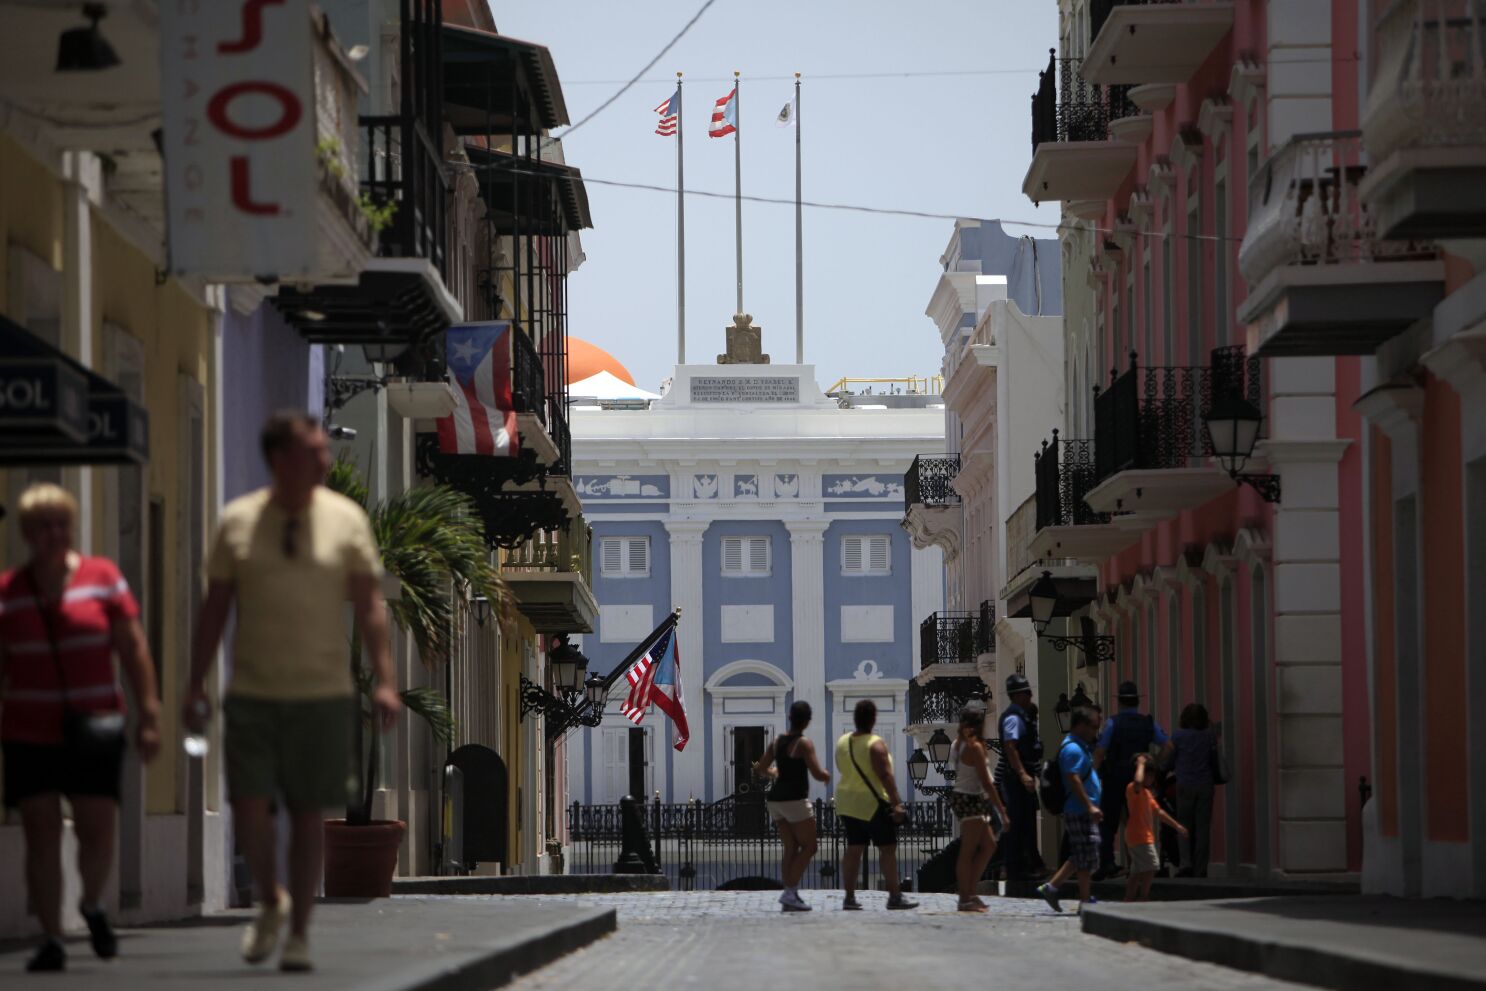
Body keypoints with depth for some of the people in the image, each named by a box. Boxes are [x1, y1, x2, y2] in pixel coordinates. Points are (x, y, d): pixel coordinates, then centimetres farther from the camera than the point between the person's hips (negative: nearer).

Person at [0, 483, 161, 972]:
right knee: (41, 834, -5)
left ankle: (92, 905, 26)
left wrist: (148, 712, -3)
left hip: (93, 730, 0)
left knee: (98, 830, -4)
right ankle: (51, 939, 0)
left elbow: (133, 648, 3)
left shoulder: (102, 577, 3)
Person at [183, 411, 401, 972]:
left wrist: (384, 679, -11)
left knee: (308, 816, 3)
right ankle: (271, 903, 19)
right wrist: (195, 685, 3)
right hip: (252, 695, 0)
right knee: (249, 812, -8)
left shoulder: (345, 520, 0)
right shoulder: (237, 522, 1)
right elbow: (214, 608, 6)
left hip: (322, 695, 0)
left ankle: (298, 934, 14)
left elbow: (369, 606, -1)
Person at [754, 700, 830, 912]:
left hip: (776, 800, 7)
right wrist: (826, 776, 5)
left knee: (791, 849, 11)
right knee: (809, 847, 1)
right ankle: (790, 892, -10)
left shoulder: (777, 741, 8)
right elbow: (818, 774, -18)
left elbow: (759, 768, 16)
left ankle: (789, 897, 6)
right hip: (795, 800, -7)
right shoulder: (804, 743, -12)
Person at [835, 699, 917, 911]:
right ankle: (895, 897, -3)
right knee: (887, 848, -2)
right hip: (872, 805, -8)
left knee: (854, 849, 11)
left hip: (847, 802, 8)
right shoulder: (875, 744, -17)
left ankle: (849, 897, 9)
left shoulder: (843, 741, 6)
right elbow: (885, 775, -22)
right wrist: (896, 803, -23)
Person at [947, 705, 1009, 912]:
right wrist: (1002, 810, -14)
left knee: (989, 845, 14)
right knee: (968, 851, -5)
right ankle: (966, 899, -2)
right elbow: (986, 782, -17)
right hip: (971, 800, -9)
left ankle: (969, 892, 15)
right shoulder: (975, 746, -16)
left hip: (962, 797, 9)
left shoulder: (958, 743, 11)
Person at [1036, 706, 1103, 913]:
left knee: (1080, 857, 13)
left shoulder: (1080, 746, 19)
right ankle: (1086, 900, -1)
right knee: (1088, 857, -6)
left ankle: (1051, 887, 15)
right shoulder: (1073, 749, -15)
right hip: (1080, 811, -11)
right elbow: (1073, 780, -23)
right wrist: (1090, 806, -26)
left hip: (1084, 812, 11)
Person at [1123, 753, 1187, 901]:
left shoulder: (1147, 792, 20)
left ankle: (1129, 902, 13)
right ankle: (1143, 898, -15)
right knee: (1150, 867, -15)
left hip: (1146, 837, 10)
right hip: (1139, 837, -10)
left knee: (1137, 872, 11)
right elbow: (1138, 781, -38)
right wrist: (1141, 764, -24)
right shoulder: (1133, 788, -12)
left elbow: (1158, 811, 27)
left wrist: (1176, 825, 28)